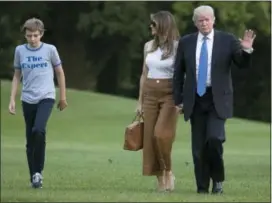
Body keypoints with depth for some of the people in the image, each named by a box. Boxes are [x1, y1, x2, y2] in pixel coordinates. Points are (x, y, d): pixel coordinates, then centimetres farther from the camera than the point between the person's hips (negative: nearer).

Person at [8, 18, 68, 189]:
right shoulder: (20, 51, 6)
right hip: (28, 99, 3)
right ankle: (34, 177, 14)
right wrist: (12, 100, 8)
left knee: (39, 130, -26)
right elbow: (17, 76, 13)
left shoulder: (50, 49, -1)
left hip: (46, 97, -3)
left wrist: (63, 97, 13)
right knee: (30, 139, 4)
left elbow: (60, 72, 10)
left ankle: (38, 171, -14)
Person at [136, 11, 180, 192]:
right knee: (151, 137, 0)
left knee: (162, 134, -20)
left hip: (169, 95, -5)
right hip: (150, 94, 5)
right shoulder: (149, 46, 9)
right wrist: (140, 101, 13)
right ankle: (161, 179, 5)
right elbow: (144, 74, 14)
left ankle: (168, 172, -1)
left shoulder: (177, 46, -7)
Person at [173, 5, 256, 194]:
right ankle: (202, 188, 10)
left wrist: (246, 50, -20)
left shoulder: (227, 40, 0)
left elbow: (243, 64, 0)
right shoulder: (186, 42, 6)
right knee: (198, 146, 2)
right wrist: (178, 99, 6)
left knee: (214, 138, -20)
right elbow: (178, 73, 11)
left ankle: (218, 179, 1)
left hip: (218, 99, -2)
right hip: (195, 99, 3)